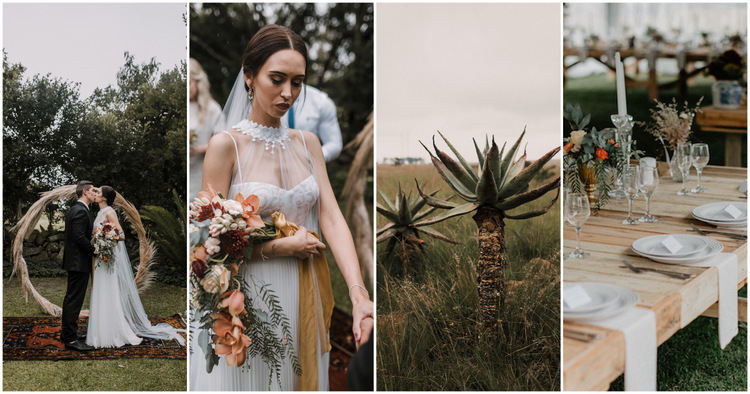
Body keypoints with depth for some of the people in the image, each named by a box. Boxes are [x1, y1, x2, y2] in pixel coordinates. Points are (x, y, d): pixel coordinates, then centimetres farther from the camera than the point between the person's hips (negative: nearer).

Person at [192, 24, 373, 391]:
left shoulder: (308, 143, 5)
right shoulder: (226, 145, -9)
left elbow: (332, 218, -5)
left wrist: (358, 294, -17)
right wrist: (285, 245, -13)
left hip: (301, 299, 5)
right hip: (247, 299, -4)